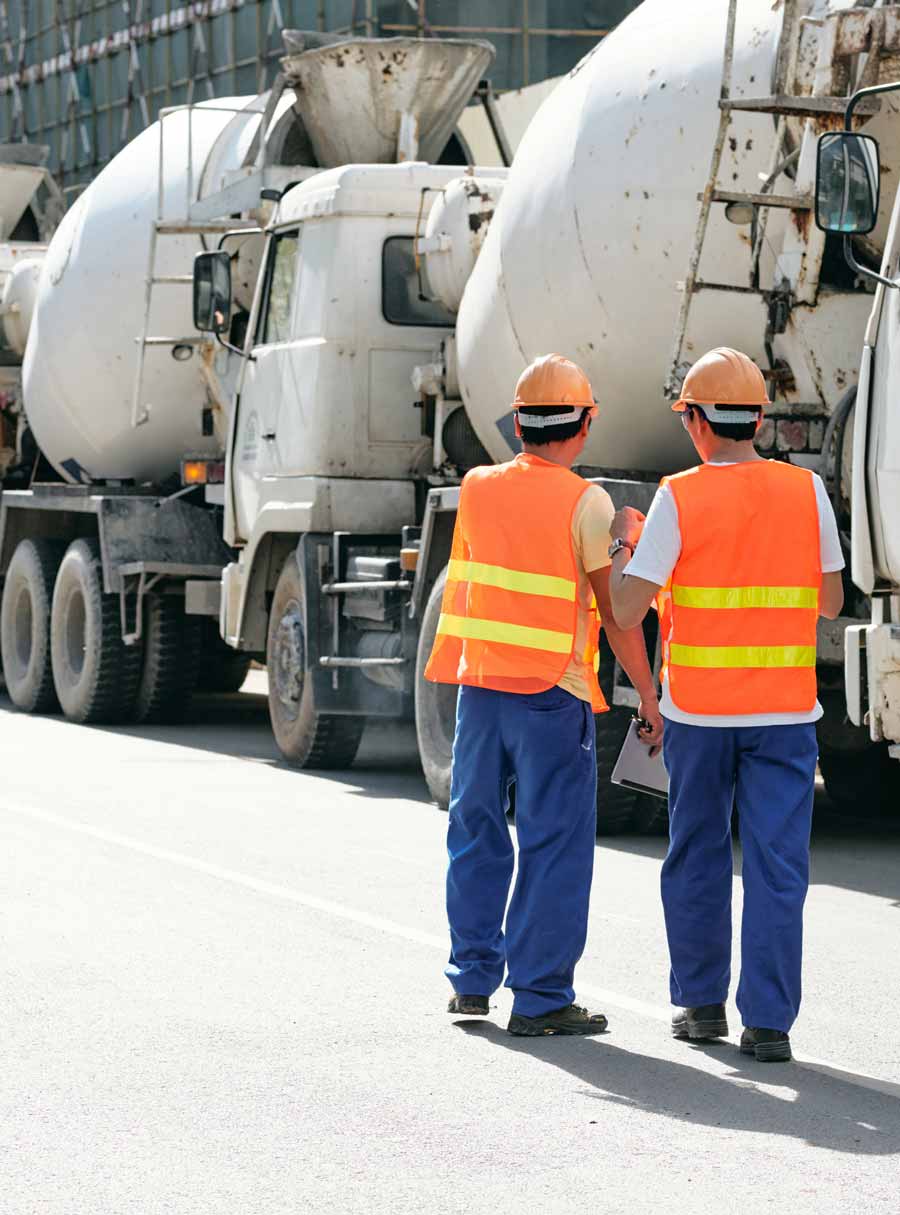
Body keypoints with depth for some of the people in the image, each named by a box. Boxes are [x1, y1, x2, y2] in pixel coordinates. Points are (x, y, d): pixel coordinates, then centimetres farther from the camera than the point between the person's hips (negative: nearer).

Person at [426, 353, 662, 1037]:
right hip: (553, 696, -5)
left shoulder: (478, 489, 6)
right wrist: (650, 699, -3)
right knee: (555, 845, 0)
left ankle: (472, 977, 22)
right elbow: (617, 612, -10)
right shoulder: (586, 504, -10)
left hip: (479, 685, 5)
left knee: (477, 831, 17)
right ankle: (540, 999, 0)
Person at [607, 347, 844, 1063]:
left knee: (697, 857, 14)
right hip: (785, 710, 1)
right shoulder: (806, 492, 0)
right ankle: (768, 1022, -2)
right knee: (777, 866, 1)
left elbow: (626, 610, -10)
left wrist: (624, 543, 9)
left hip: (698, 709, -1)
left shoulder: (679, 499, -8)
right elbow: (830, 601, 9)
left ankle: (701, 1002, 22)